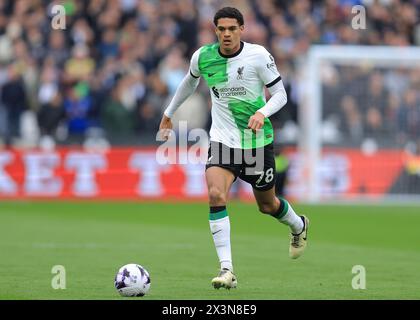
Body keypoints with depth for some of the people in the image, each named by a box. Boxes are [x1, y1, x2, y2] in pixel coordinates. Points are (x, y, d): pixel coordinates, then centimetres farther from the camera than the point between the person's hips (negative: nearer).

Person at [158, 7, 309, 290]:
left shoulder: (258, 55, -13)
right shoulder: (202, 57, -4)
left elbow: (280, 93, -8)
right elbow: (190, 82, 19)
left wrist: (262, 112, -27)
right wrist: (169, 114, 27)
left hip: (257, 139, -1)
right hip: (223, 139, 1)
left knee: (267, 205, 14)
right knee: (216, 195, -24)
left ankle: (299, 226, 52)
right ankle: (227, 270, -24)